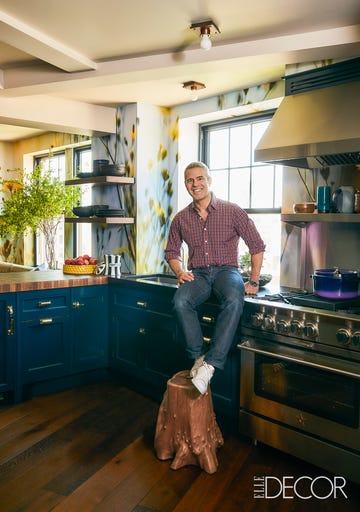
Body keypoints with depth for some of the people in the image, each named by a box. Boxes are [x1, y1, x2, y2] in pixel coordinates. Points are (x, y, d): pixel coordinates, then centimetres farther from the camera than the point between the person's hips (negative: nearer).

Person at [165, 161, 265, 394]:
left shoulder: (232, 211, 0)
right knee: (180, 301, -32)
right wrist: (180, 272, -1)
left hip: (226, 270, -2)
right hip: (198, 274, 2)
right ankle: (199, 357, -17)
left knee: (234, 301, -37)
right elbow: (172, 252, 20)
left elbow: (257, 245, 4)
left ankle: (210, 363, -32)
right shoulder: (181, 219, 9)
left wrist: (254, 281, -2)